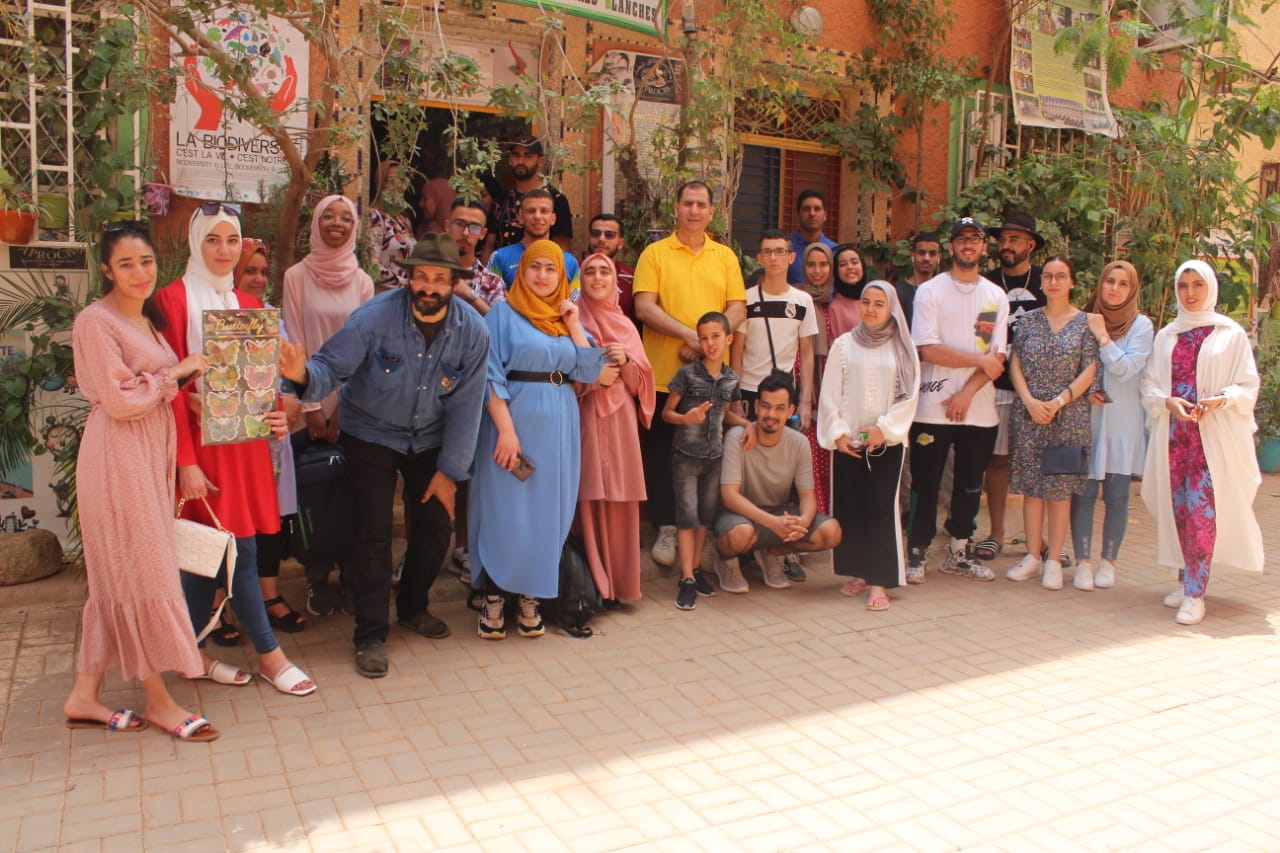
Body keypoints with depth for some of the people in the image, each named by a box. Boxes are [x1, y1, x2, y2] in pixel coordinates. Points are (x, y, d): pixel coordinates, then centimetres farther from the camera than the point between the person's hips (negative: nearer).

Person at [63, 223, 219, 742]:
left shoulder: (147, 319, 16)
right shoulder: (96, 321, -11)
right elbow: (121, 401, -16)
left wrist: (182, 379, 5)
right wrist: (177, 372, -8)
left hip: (150, 454, 9)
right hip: (118, 456, -9)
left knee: (119, 577, 11)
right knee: (142, 572, -3)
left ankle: (85, 696, 21)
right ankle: (158, 700, 9)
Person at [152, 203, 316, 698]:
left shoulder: (248, 304, 13)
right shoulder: (174, 299, -6)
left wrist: (277, 416, -6)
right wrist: (186, 462, -16)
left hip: (246, 439, 6)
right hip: (203, 439, -6)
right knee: (241, 548, -3)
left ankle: (194, 652, 23)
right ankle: (269, 653, 9)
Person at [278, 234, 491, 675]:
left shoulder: (472, 331, -15)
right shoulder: (375, 317, -23)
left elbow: (465, 406, -11)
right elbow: (332, 366, -28)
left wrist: (449, 470, -10)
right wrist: (304, 374, -52)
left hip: (430, 440, 3)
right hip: (371, 435, -3)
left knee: (436, 528, 6)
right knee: (374, 534, -7)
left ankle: (412, 607, 33)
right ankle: (371, 635, 8)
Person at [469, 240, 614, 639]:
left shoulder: (565, 316, 14)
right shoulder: (504, 313, 0)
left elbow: (588, 371, 3)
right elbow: (492, 377, -8)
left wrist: (574, 324, -1)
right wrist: (506, 429, -17)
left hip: (558, 425, 5)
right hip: (515, 416, -5)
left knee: (548, 510, 6)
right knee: (506, 510, -3)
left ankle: (531, 596, 17)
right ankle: (493, 598, 10)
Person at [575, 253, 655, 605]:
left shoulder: (625, 325, 14)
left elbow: (636, 386, 10)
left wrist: (625, 361, -8)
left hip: (620, 421, 3)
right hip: (585, 419, -3)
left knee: (620, 502, 2)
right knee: (589, 499, -5)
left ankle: (616, 582, 12)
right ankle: (591, 584, 5)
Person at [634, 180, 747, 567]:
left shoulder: (725, 256, 12)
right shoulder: (655, 253, 3)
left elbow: (738, 309, 4)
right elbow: (644, 307, -7)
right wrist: (689, 334, -17)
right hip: (664, 372, -2)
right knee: (662, 451, 2)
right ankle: (666, 528, 11)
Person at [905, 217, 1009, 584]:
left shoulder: (997, 297, 10)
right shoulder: (930, 291, 0)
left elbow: (998, 358, 2)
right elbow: (928, 349, -12)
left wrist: (966, 394, -11)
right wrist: (980, 360, -8)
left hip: (979, 409, 4)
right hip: (933, 406, -3)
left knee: (970, 485, 11)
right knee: (926, 485, 1)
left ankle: (958, 553, 24)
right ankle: (917, 553, 12)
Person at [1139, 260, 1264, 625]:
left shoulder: (1231, 333, 5)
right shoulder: (1165, 336, 14)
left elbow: (1248, 388, 3)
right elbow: (1149, 386, 9)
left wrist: (1219, 400, -16)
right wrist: (1169, 402, -11)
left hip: (1214, 434, -3)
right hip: (1173, 432, 3)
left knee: (1201, 511, -9)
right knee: (1179, 509, 4)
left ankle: (1195, 594, -7)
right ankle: (1186, 580, 17)